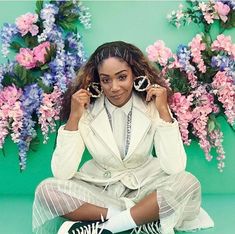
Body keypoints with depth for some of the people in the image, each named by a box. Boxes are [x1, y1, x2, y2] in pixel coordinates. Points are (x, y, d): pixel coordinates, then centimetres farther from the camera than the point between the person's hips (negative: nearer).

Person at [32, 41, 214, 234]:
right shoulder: (86, 110, -12)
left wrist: (163, 111, -24)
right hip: (98, 187, 1)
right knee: (47, 190, -25)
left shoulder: (152, 107, -11)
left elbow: (174, 168, -20)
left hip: (144, 186, 0)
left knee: (188, 184, -27)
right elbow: (62, 173, -18)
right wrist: (73, 117, -25)